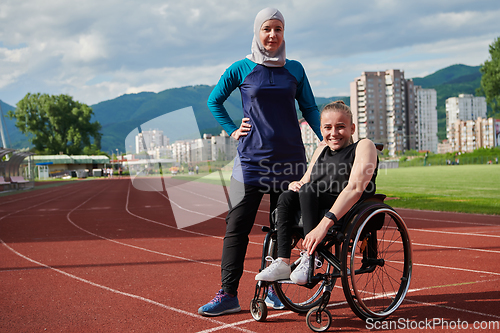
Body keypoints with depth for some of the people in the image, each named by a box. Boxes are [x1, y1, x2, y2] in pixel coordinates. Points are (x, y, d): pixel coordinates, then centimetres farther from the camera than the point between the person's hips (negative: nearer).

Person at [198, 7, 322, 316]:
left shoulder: (294, 69, 9)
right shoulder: (242, 68, 4)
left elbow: (310, 108, 14)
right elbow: (214, 100, 14)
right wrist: (232, 131, 4)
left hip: (290, 157, 2)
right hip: (252, 159, -2)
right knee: (237, 226, -5)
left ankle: (274, 289, 18)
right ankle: (228, 295, -2)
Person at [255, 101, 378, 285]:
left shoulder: (364, 146, -4)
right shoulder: (321, 151, 19)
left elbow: (355, 188, -20)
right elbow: (304, 181, 23)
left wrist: (324, 224, -32)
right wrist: (295, 185, -6)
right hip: (322, 214, 7)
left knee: (308, 191, -27)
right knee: (287, 197, -19)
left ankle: (309, 259, -27)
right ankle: (282, 263, -24)